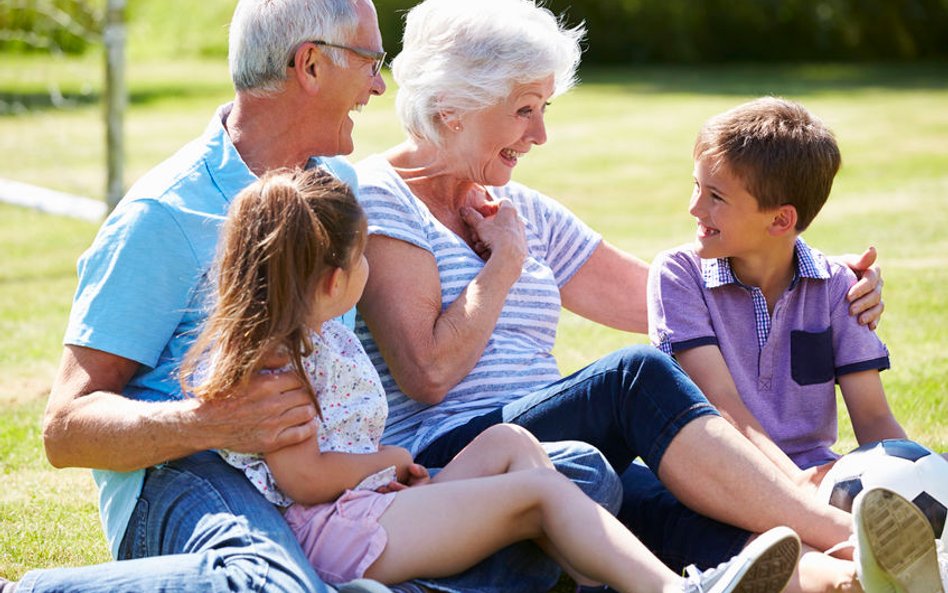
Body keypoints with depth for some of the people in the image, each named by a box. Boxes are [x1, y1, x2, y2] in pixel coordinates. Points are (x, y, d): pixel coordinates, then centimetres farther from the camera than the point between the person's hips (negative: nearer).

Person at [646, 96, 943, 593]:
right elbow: (720, 402, -11)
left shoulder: (835, 287, 8)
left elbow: (872, 417, 5)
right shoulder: (679, 273, 1)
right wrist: (792, 478, -29)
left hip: (817, 473, 3)